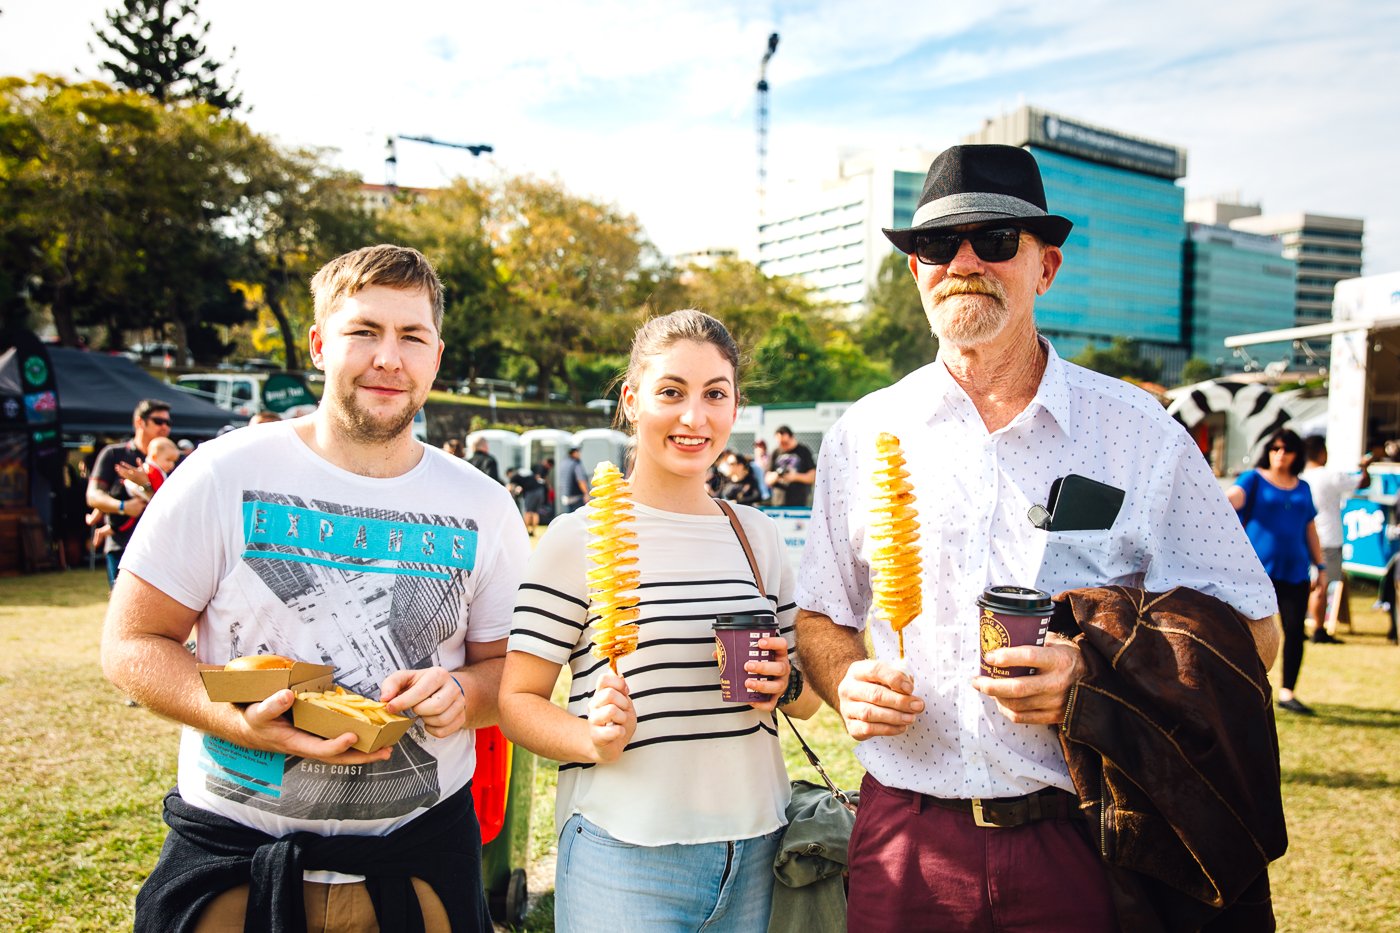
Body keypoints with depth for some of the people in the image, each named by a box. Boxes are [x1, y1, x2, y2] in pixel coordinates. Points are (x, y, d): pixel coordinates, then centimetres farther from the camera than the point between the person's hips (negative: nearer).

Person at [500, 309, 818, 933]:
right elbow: (517, 701, -5)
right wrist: (596, 740, -23)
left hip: (756, 849, 5)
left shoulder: (758, 535, 8)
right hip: (625, 857, -4)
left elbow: (807, 699, 16)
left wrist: (787, 684, -5)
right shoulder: (576, 538, -6)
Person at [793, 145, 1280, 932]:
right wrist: (847, 682, -10)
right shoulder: (863, 437, 3)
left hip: (1081, 843, -1)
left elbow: (1249, 628, 0)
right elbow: (821, 616, 12)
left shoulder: (1138, 435, -3)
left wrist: (1099, 677, -17)